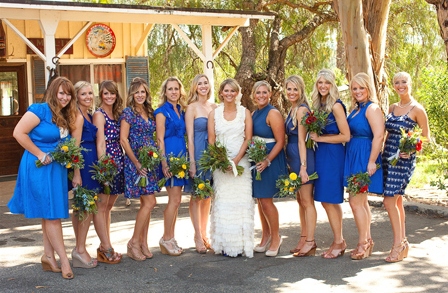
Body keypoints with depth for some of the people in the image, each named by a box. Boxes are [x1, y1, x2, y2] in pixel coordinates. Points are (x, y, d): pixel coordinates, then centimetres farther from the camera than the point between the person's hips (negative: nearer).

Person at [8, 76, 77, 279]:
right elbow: (19, 133, -18)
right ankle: (64, 260, 2)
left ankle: (48, 256, 22)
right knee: (51, 214, -3)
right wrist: (40, 154, -17)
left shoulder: (66, 117, 11)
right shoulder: (40, 110, -13)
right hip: (40, 169, -8)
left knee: (50, 215, 13)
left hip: (57, 169, 8)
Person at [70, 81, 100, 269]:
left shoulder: (89, 115, 15)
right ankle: (80, 250, 1)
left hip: (89, 162, 9)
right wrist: (76, 173, -21)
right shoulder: (79, 116, -13)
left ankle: (79, 249, 19)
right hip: (82, 163, -9)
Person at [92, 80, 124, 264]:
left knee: (108, 206, 12)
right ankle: (106, 248, 0)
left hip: (117, 162, 8)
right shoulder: (99, 115, -6)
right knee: (101, 206, -3)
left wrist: (120, 163, 7)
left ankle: (105, 246, 19)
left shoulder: (116, 114, 15)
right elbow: (100, 143, -14)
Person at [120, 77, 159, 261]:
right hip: (135, 162, -7)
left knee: (145, 204, 8)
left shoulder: (149, 113, 13)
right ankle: (134, 242, -1)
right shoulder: (128, 112, -7)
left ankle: (143, 243, 16)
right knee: (149, 202, -11)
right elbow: (123, 139, -11)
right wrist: (137, 163, -14)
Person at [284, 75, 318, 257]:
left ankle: (310, 242, 1)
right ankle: (303, 238, 23)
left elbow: (301, 140, -18)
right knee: (300, 200, 15)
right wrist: (291, 164, 15)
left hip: (302, 157, -10)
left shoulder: (301, 109, -13)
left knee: (307, 201, -4)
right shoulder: (293, 109, 14)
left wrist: (303, 166, -20)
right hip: (293, 158, 10)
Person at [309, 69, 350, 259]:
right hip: (321, 155, 8)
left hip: (333, 155, -8)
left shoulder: (336, 106, -11)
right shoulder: (318, 105, 12)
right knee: (328, 200, 10)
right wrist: (314, 137, 2)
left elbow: (345, 136, -15)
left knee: (329, 199, -5)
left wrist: (320, 138, -13)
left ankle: (338, 242, 7)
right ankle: (339, 241, 18)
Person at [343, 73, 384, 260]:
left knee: (355, 201, -7)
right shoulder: (356, 109, 14)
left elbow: (379, 136, -20)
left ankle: (363, 243, 4)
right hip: (353, 156, 9)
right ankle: (367, 241, 23)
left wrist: (372, 162, -23)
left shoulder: (372, 108, -12)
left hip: (364, 157, -9)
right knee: (362, 201, 14)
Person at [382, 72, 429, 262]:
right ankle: (403, 242, 20)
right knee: (397, 201, 10)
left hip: (403, 159, -6)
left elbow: (426, 137, -4)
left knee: (390, 201, -11)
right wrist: (383, 152, 7)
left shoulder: (417, 109, -6)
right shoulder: (392, 108, 12)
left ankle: (398, 245, -1)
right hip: (388, 157, 7)